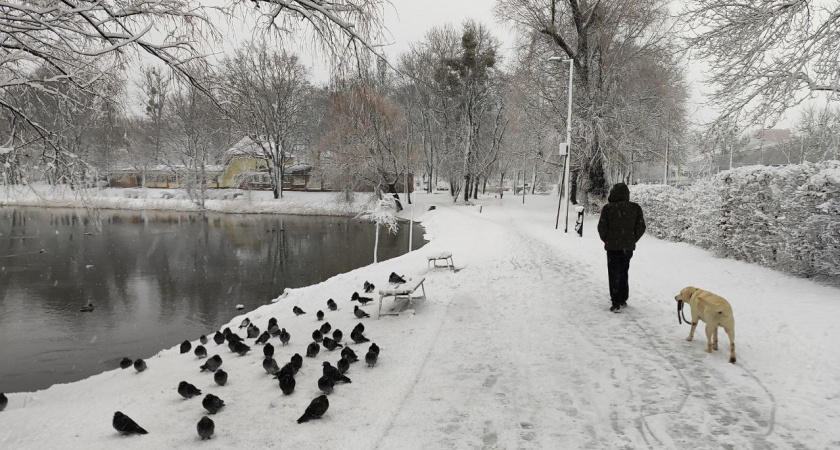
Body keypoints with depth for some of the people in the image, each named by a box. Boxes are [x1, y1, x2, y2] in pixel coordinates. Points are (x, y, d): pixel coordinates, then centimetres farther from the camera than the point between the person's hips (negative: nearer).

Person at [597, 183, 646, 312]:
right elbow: (641, 227, 1)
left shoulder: (608, 208, -11)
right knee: (624, 273, 19)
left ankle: (616, 303, -1)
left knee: (614, 274, 4)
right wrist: (632, 240, 12)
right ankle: (623, 299, 26)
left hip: (613, 246, -3)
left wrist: (606, 240, 7)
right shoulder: (635, 208, -2)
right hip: (628, 247, 3)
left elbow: (601, 227, -9)